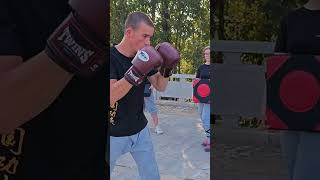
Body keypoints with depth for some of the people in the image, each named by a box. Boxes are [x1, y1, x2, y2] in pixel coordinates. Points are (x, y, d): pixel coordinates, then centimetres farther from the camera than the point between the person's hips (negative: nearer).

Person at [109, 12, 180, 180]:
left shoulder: (144, 57, -1)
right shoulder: (111, 56, -19)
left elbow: (160, 87, 6)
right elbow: (111, 96, -29)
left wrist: (166, 70, -14)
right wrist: (136, 72, -39)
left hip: (140, 130, 5)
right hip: (114, 134, -5)